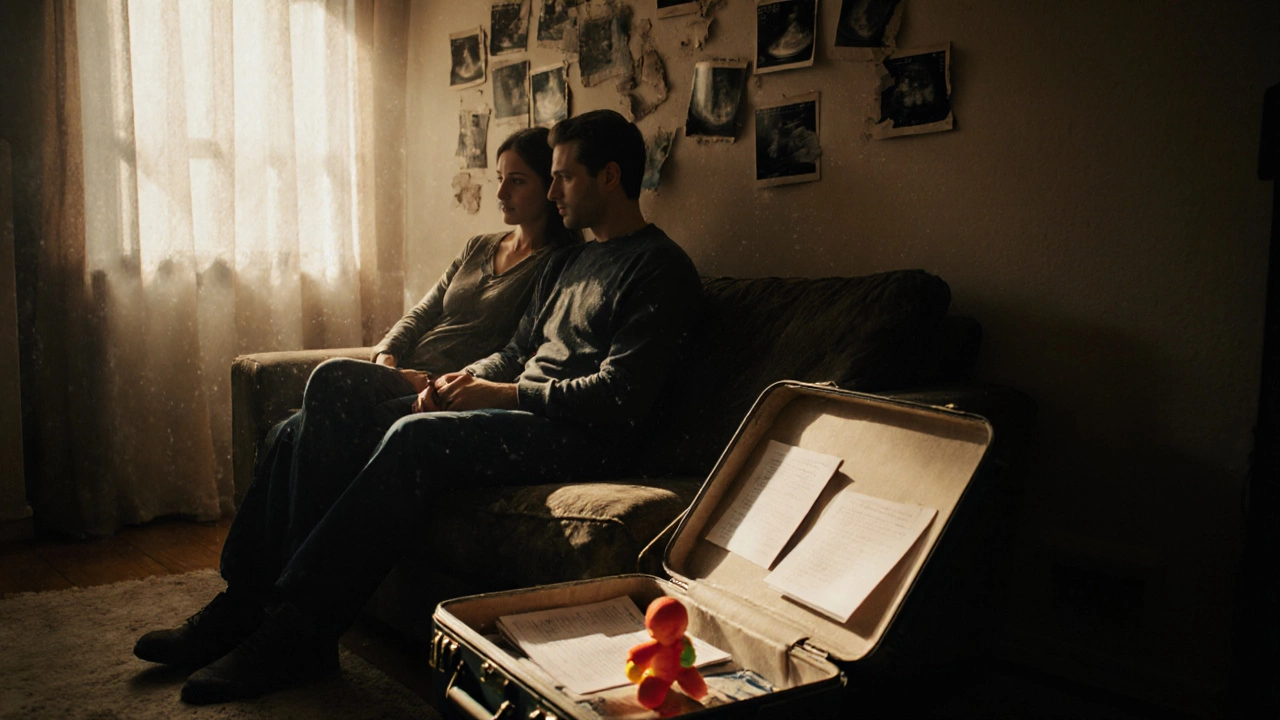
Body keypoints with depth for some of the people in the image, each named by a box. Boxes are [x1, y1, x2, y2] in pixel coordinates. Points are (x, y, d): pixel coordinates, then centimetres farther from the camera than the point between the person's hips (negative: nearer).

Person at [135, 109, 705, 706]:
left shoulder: (659, 269, -5)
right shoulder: (570, 262, 25)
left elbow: (619, 395, -16)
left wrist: (504, 394, -13)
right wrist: (465, 378, 3)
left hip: (581, 439, -9)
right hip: (517, 413, 9)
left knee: (418, 438, -33)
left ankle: (298, 629, -25)